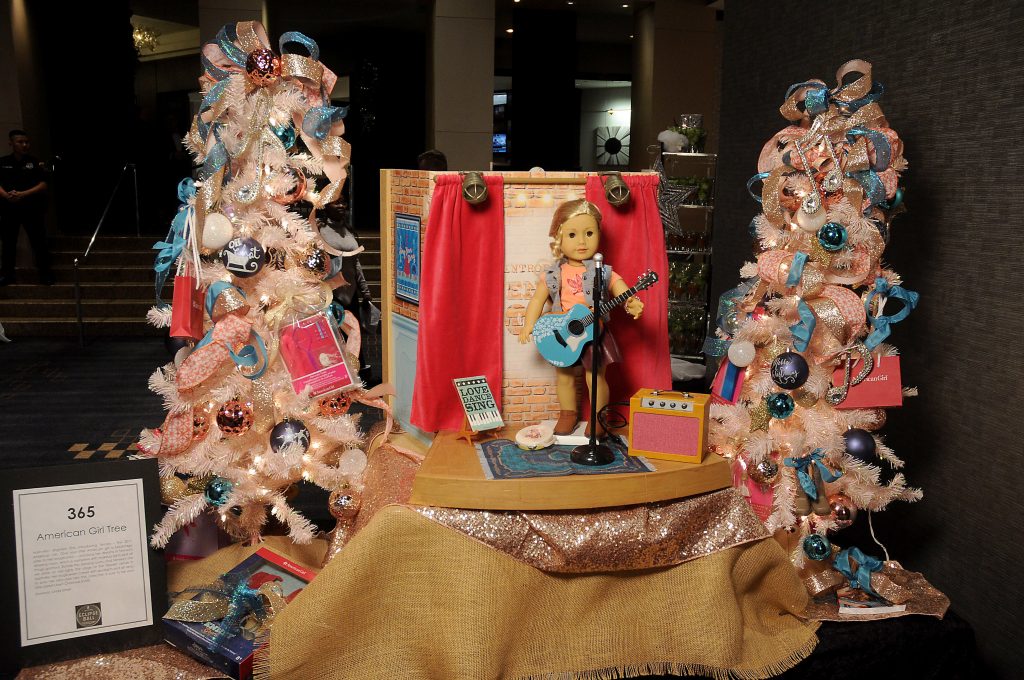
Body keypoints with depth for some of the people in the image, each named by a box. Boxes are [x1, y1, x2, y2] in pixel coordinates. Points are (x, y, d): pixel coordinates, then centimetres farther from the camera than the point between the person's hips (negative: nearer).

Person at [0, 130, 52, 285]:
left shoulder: (34, 162, 2)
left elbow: (43, 185, -4)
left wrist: (23, 194, -17)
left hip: (31, 209, -2)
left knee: (39, 241, -2)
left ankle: (45, 273, 6)